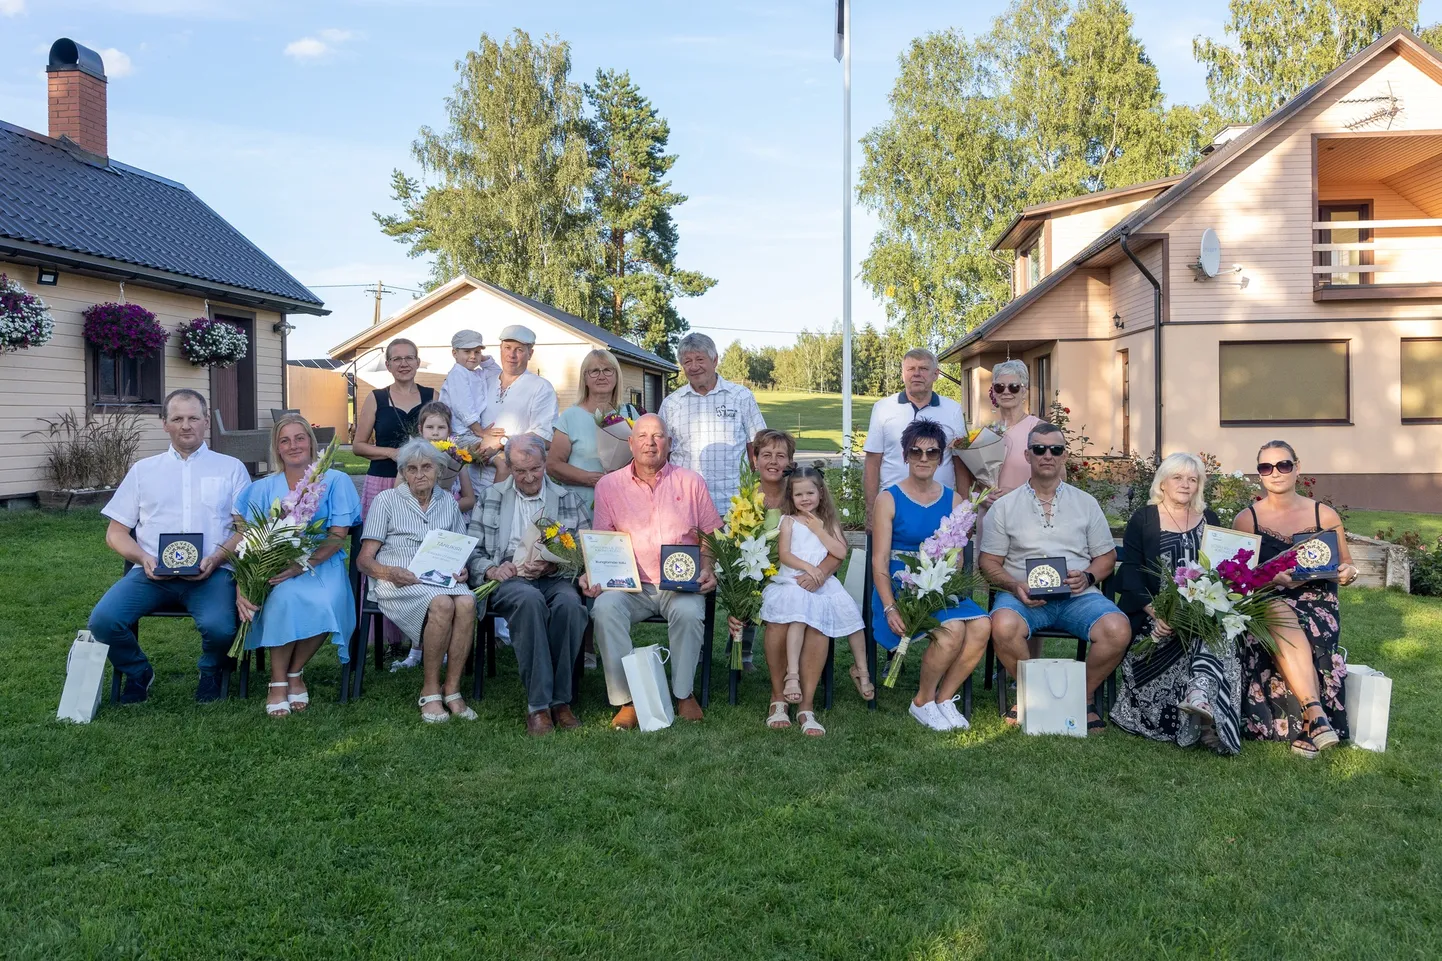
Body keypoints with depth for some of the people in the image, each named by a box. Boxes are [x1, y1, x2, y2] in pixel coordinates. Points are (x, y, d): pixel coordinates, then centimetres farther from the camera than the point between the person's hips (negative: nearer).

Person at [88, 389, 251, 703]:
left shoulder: (231, 468, 15)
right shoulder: (143, 470, 20)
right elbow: (115, 532, 16)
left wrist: (216, 558, -12)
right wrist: (144, 559, -5)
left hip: (210, 572, -2)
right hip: (152, 572, 2)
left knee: (219, 627, -31)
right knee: (102, 620, -24)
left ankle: (210, 672, 6)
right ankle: (138, 673, 9)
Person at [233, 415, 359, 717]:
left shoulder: (336, 482, 6)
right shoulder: (263, 488, 12)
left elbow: (338, 535, -3)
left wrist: (304, 564, -19)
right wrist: (242, 586, -15)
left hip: (323, 564, -1)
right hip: (275, 568, 1)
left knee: (325, 605, -32)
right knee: (285, 598, -34)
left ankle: (294, 672, -4)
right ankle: (277, 681, -14)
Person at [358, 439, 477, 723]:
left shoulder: (448, 503, 18)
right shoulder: (387, 500, 7)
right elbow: (364, 559, 2)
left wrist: (461, 570, -3)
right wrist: (390, 573, -19)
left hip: (442, 579, 3)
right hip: (398, 582, -3)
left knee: (467, 602, -32)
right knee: (442, 604, -35)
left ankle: (451, 689, -23)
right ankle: (430, 691, -21)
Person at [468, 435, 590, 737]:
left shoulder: (568, 500, 15)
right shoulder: (491, 498, 17)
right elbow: (472, 550, 12)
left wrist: (553, 564, -11)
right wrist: (491, 569, -9)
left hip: (554, 577, 1)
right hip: (508, 579, -1)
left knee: (569, 603, -35)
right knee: (529, 599, -37)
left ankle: (560, 700, -24)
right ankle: (538, 705, -34)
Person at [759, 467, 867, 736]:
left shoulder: (829, 522, 17)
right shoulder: (789, 520, 9)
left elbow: (840, 552, 4)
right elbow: (784, 554, -1)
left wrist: (818, 530, -1)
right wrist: (808, 568, -15)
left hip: (821, 582, 4)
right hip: (792, 580, -3)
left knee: (852, 615, -9)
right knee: (799, 617, -31)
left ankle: (862, 671, 12)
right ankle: (792, 675, -35)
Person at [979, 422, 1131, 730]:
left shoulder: (1086, 503, 16)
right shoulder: (1005, 506, 11)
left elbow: (1106, 557, 16)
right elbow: (989, 563, 8)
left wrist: (1087, 577, -6)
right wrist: (1015, 586, -12)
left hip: (1078, 596, 2)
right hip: (1023, 597, -1)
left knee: (1118, 629, -28)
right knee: (1004, 626, -35)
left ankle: (1083, 697, -3)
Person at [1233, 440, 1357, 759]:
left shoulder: (1324, 515, 11)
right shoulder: (1246, 519, 8)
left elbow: (1346, 567, 16)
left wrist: (1348, 573, -9)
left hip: (1316, 601, 1)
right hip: (1264, 602, 0)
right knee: (1280, 618, -38)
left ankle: (1302, 727, -32)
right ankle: (1316, 713, -43)